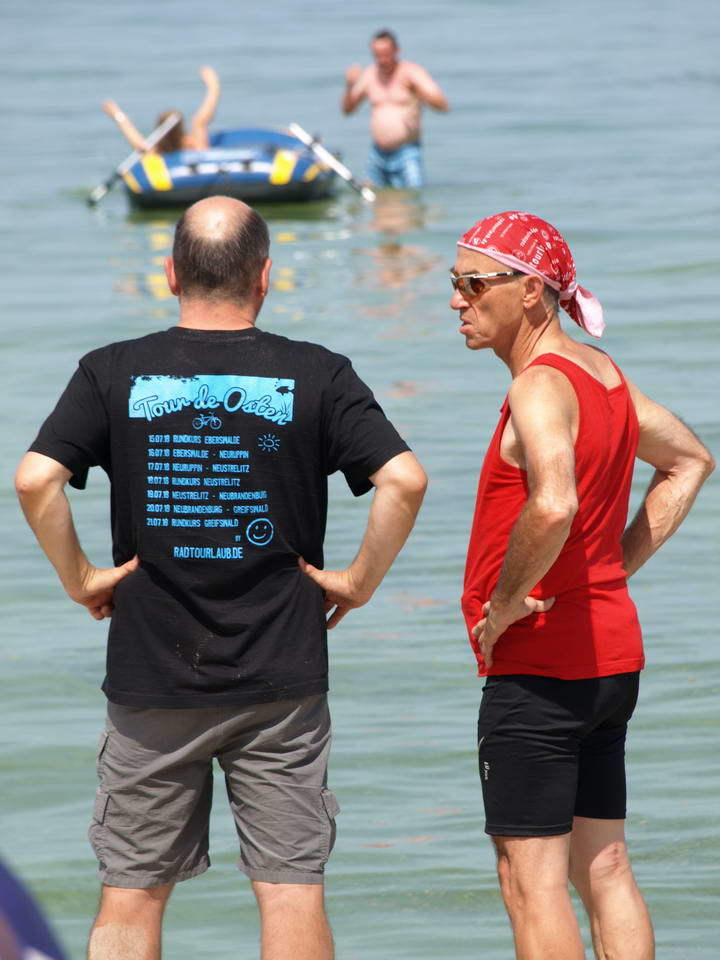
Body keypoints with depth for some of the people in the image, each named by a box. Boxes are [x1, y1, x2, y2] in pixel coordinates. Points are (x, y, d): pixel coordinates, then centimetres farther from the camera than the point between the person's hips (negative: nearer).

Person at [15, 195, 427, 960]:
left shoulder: (113, 373, -1)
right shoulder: (316, 376, -2)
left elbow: (35, 479, -13)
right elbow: (404, 480, -13)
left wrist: (79, 579, -1)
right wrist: (359, 581, -1)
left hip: (150, 676, 1)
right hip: (281, 681, -1)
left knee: (131, 895, 9)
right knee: (290, 891, 3)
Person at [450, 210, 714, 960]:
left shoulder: (540, 387, -17)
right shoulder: (601, 373, 11)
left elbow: (553, 506, -36)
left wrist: (504, 605, -21)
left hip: (537, 666, -9)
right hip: (611, 654, 9)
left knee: (531, 880, -6)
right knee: (603, 871, 11)